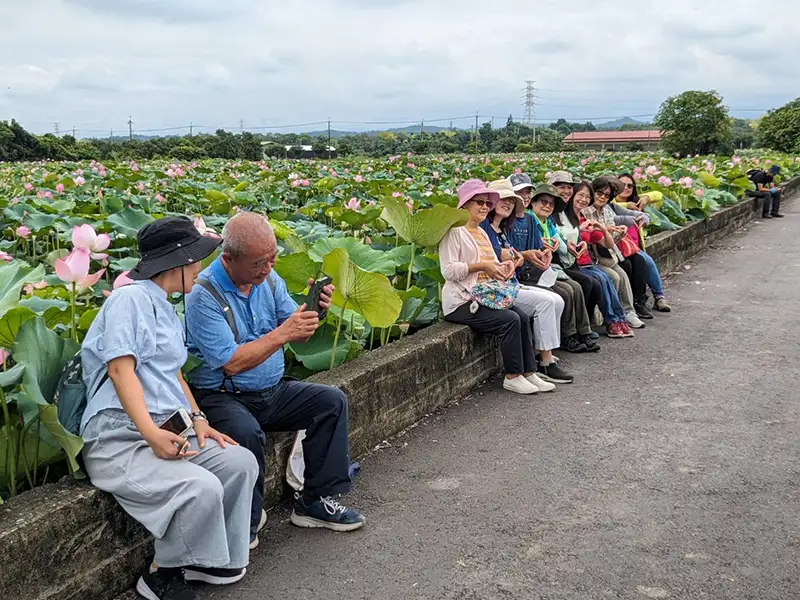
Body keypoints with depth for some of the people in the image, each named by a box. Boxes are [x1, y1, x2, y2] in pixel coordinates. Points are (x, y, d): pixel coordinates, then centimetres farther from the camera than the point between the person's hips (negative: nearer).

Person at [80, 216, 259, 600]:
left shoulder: (166, 310, 22)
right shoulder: (131, 298, -8)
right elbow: (120, 368, -18)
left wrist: (196, 418, 4)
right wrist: (150, 432, -28)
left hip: (168, 428, 9)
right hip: (119, 436, -9)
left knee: (241, 463, -8)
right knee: (201, 488, -28)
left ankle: (202, 558, 5)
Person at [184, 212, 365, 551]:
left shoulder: (269, 279, 4)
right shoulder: (203, 295, -18)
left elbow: (298, 335, 5)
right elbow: (231, 363, -24)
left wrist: (312, 309, -16)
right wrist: (282, 333, -27)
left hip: (273, 392, 7)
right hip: (223, 396, -7)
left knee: (333, 401, -6)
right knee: (246, 432, -35)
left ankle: (315, 501, 0)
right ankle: (246, 523, -12)